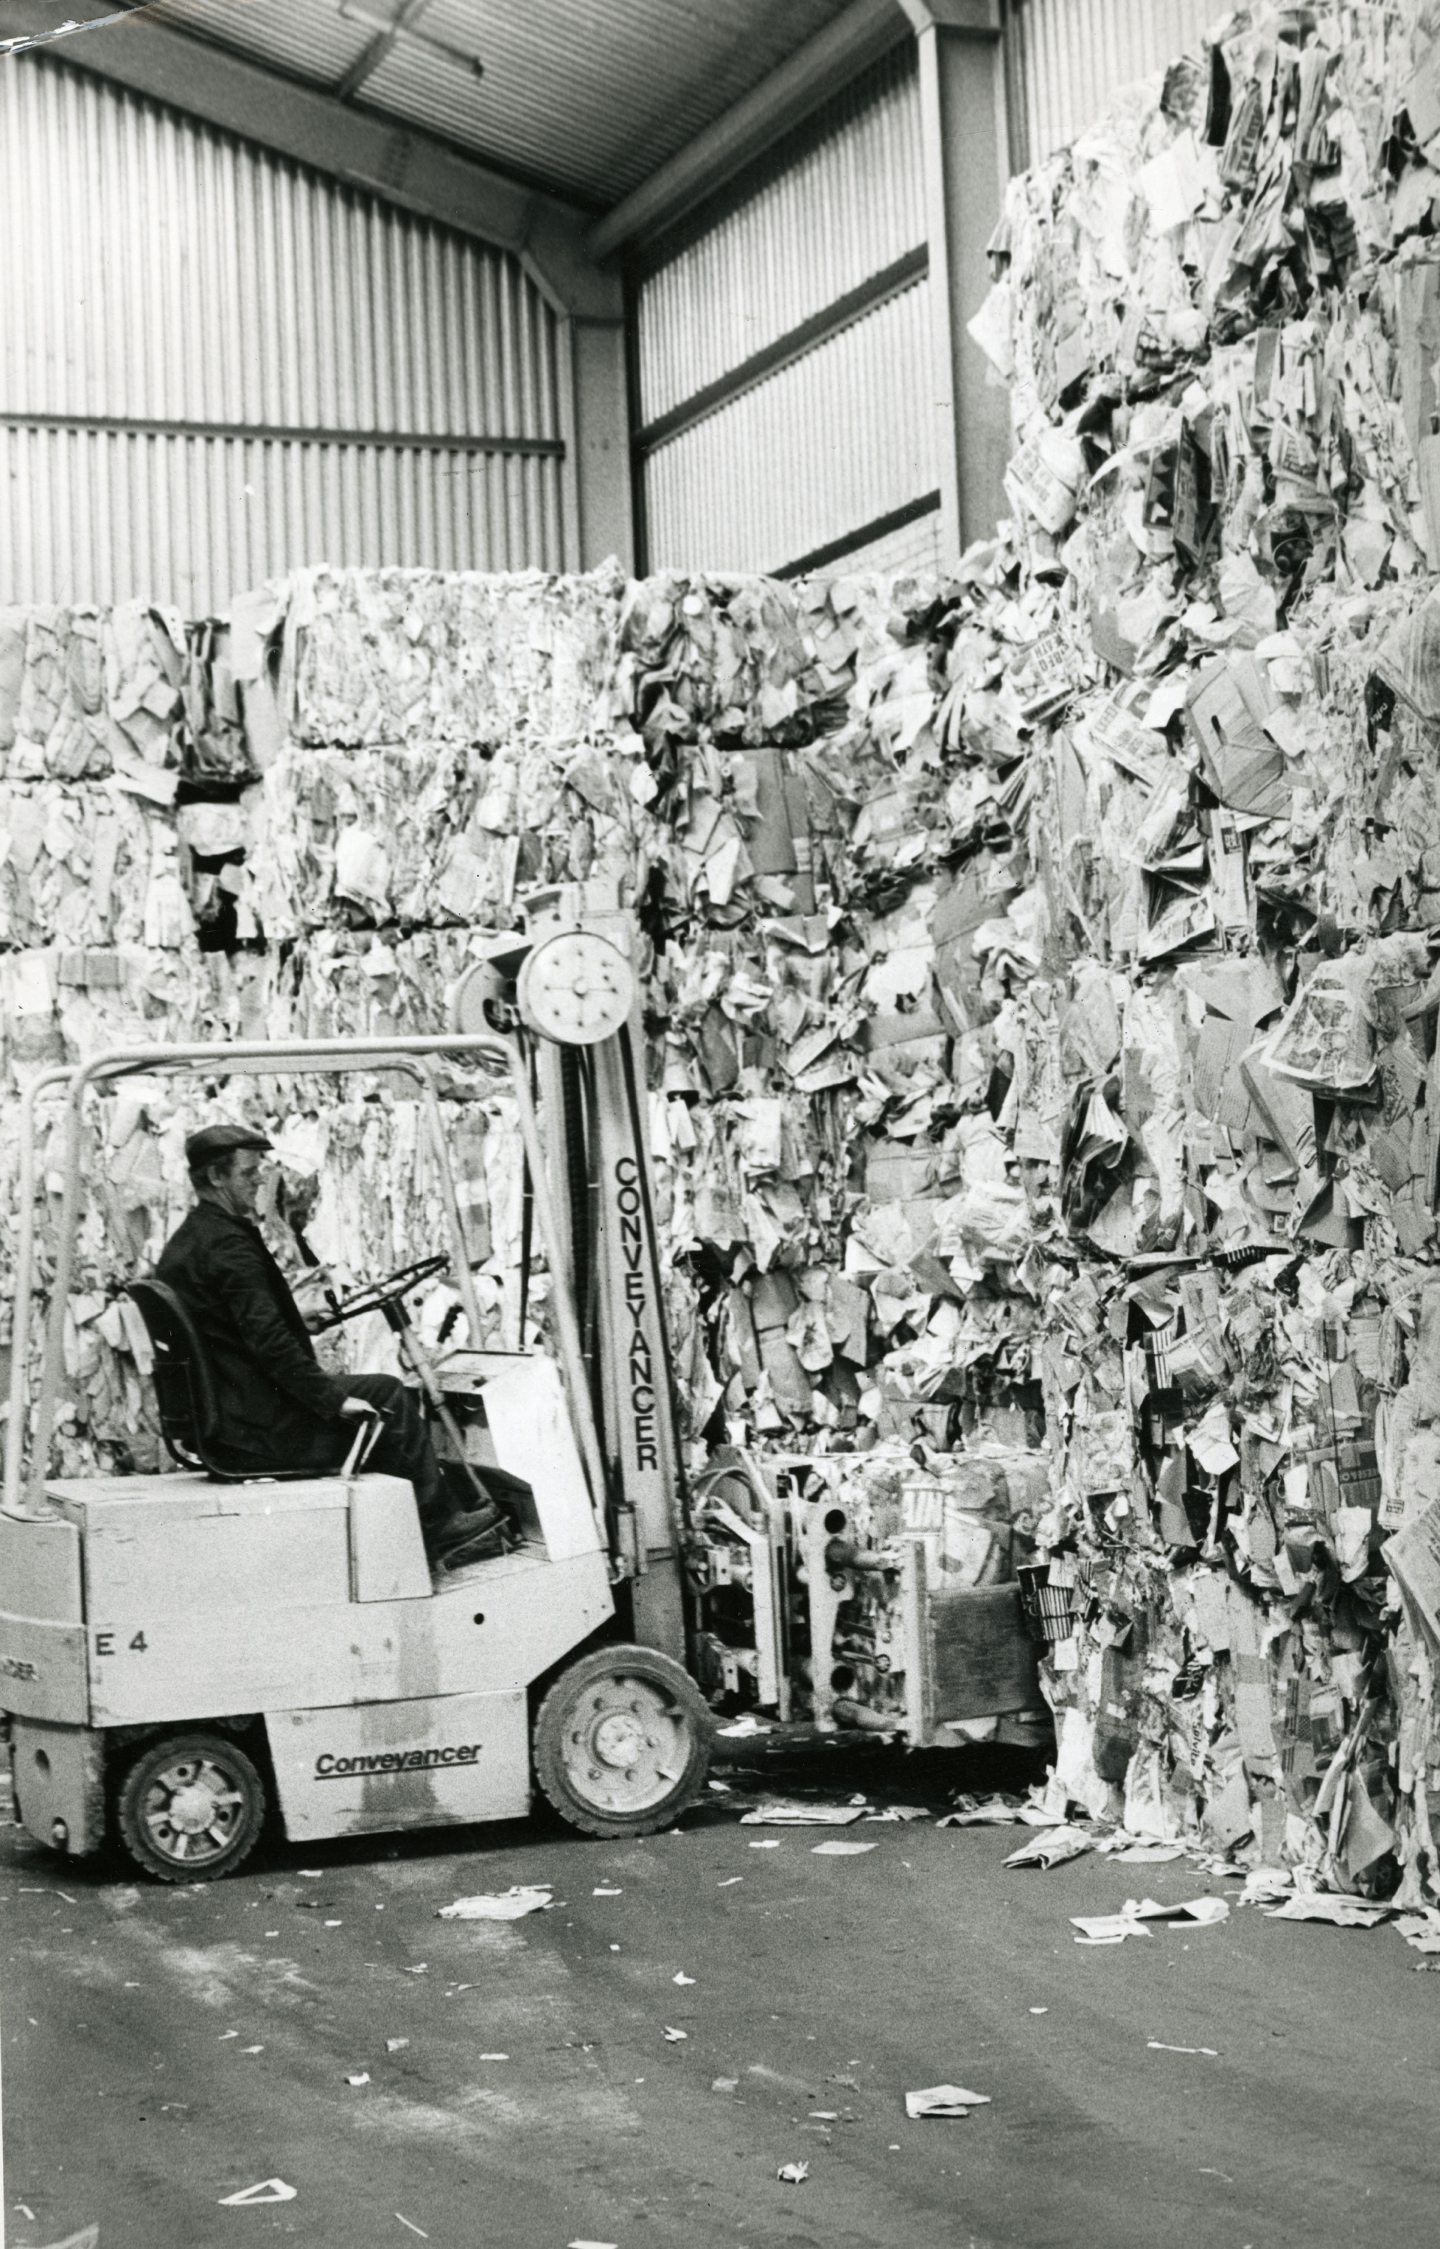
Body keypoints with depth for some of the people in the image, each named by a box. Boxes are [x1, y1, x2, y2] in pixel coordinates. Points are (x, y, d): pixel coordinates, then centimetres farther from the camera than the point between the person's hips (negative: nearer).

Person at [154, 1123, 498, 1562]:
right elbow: (268, 1340, -24)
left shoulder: (183, 1243, 14)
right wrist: (333, 1399, -19)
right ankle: (439, 1526, 8)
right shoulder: (228, 1243, -18)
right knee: (388, 1396, -2)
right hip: (257, 1427, -10)